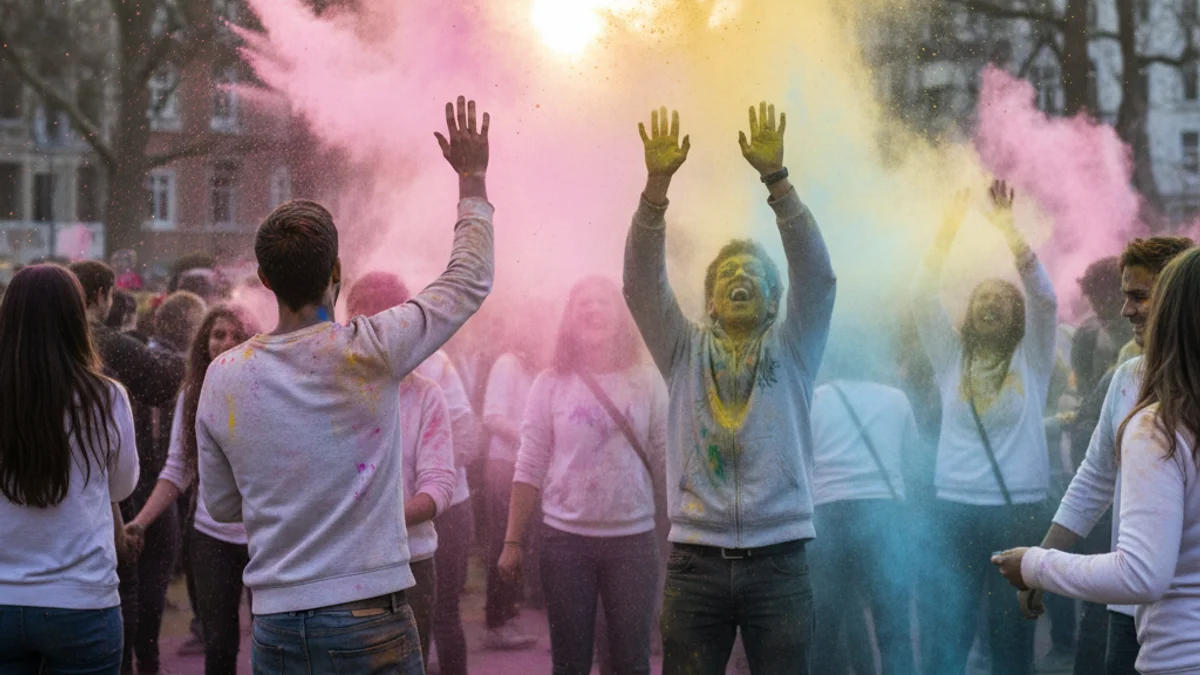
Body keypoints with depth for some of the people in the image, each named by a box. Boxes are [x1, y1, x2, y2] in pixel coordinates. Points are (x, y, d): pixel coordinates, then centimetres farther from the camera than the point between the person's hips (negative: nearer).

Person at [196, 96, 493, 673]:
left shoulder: (223, 376, 0)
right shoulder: (368, 351, -11)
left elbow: (221, 505, 11)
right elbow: (469, 281, 3)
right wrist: (472, 178, 14)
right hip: (369, 621, -3)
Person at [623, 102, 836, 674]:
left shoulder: (792, 349, 8)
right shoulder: (685, 350, 10)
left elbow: (816, 272, -6)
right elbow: (642, 281, -3)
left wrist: (776, 178, -16)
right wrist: (657, 184, -15)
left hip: (777, 559, 0)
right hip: (696, 561, 1)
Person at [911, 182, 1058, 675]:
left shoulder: (1031, 359, 7)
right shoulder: (952, 357, 11)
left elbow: (1045, 299, -7)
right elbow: (922, 301, 0)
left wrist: (1010, 232, -17)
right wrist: (948, 231, -11)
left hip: (1020, 507, -1)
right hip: (955, 506, 1)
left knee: (1012, 632, 5)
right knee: (944, 631, -3)